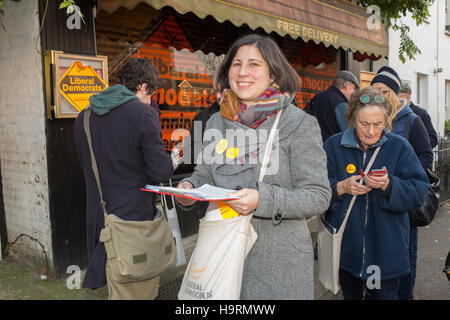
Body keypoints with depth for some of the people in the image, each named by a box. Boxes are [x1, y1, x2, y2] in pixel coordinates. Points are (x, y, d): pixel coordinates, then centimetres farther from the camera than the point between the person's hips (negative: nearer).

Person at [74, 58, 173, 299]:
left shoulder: (84, 117, 6)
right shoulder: (143, 114, -14)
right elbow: (161, 171, -15)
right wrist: (172, 161, 7)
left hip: (99, 218, 7)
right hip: (135, 217, -6)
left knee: (118, 290, 19)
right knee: (142, 291, 7)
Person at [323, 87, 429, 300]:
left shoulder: (399, 147, -2)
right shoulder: (333, 146, -2)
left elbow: (419, 192, -8)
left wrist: (388, 185, -26)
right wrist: (341, 187, -24)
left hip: (386, 249, 0)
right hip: (346, 248, 1)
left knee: (385, 294, 8)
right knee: (350, 294, 17)